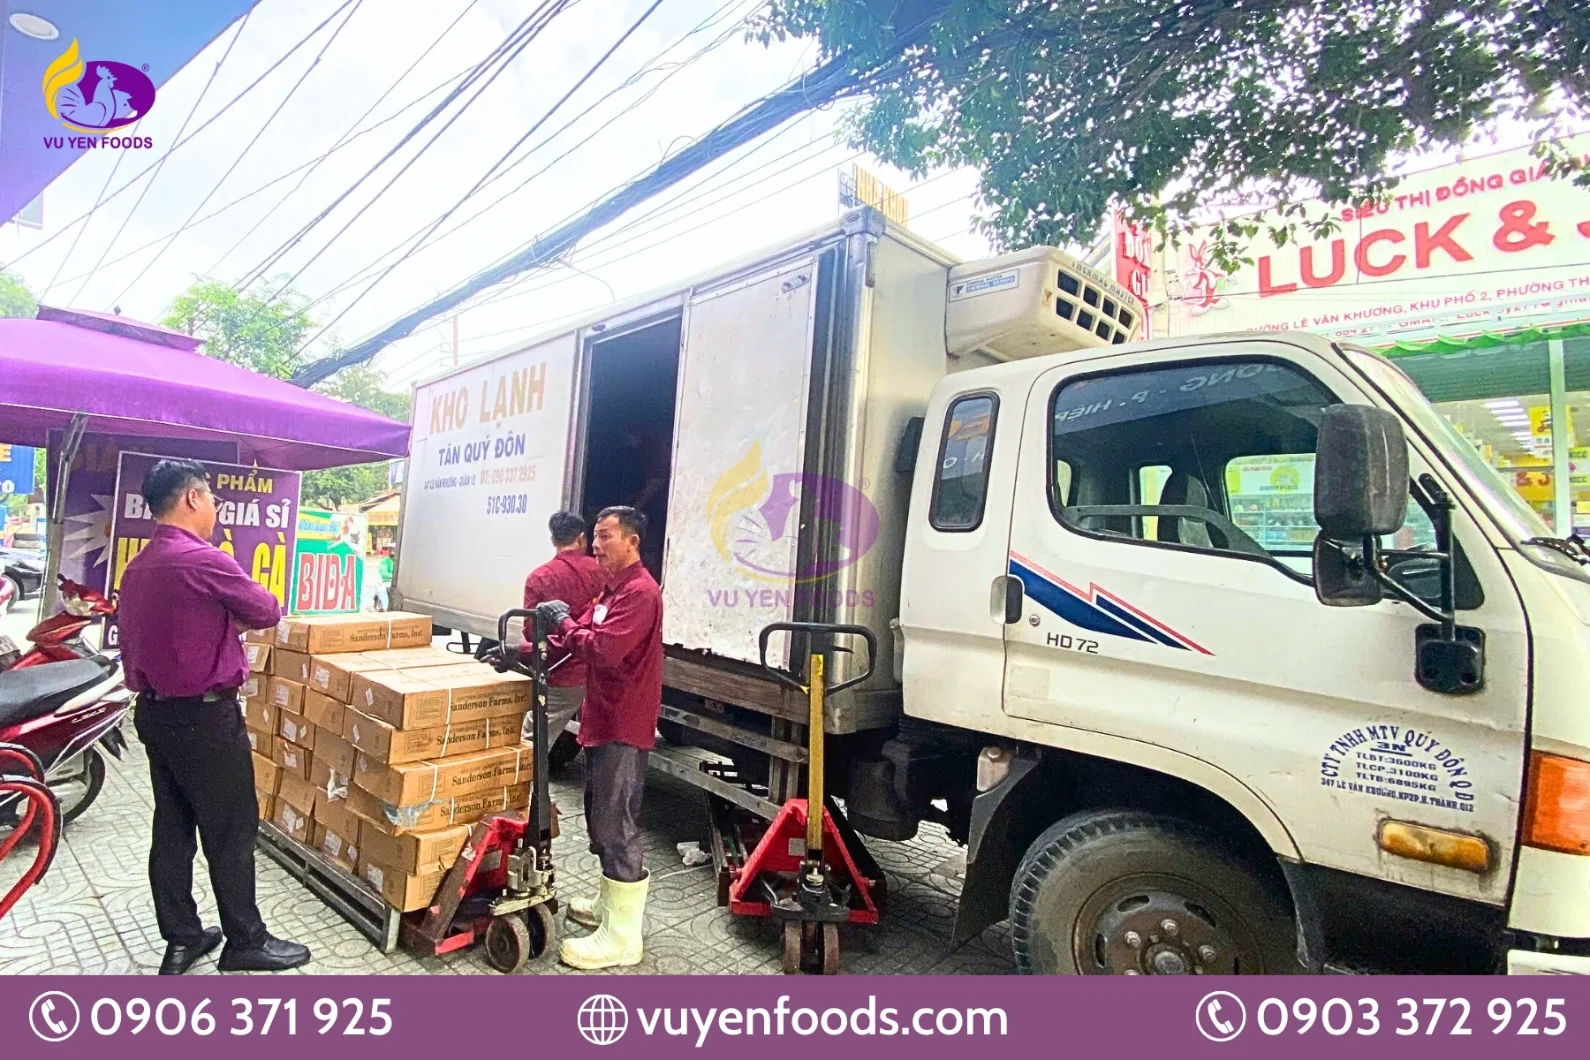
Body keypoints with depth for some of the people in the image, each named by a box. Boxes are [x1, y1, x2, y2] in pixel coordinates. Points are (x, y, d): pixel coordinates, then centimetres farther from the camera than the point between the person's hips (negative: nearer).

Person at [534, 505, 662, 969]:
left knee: (617, 825, -4)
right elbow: (578, 641, 16)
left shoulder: (639, 592, -18)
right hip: (603, 721, 11)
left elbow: (602, 649, -28)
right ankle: (610, 903, 37)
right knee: (600, 815, 21)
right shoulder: (612, 590, 17)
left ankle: (621, 938, 7)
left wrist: (563, 620, -13)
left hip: (623, 728, -11)